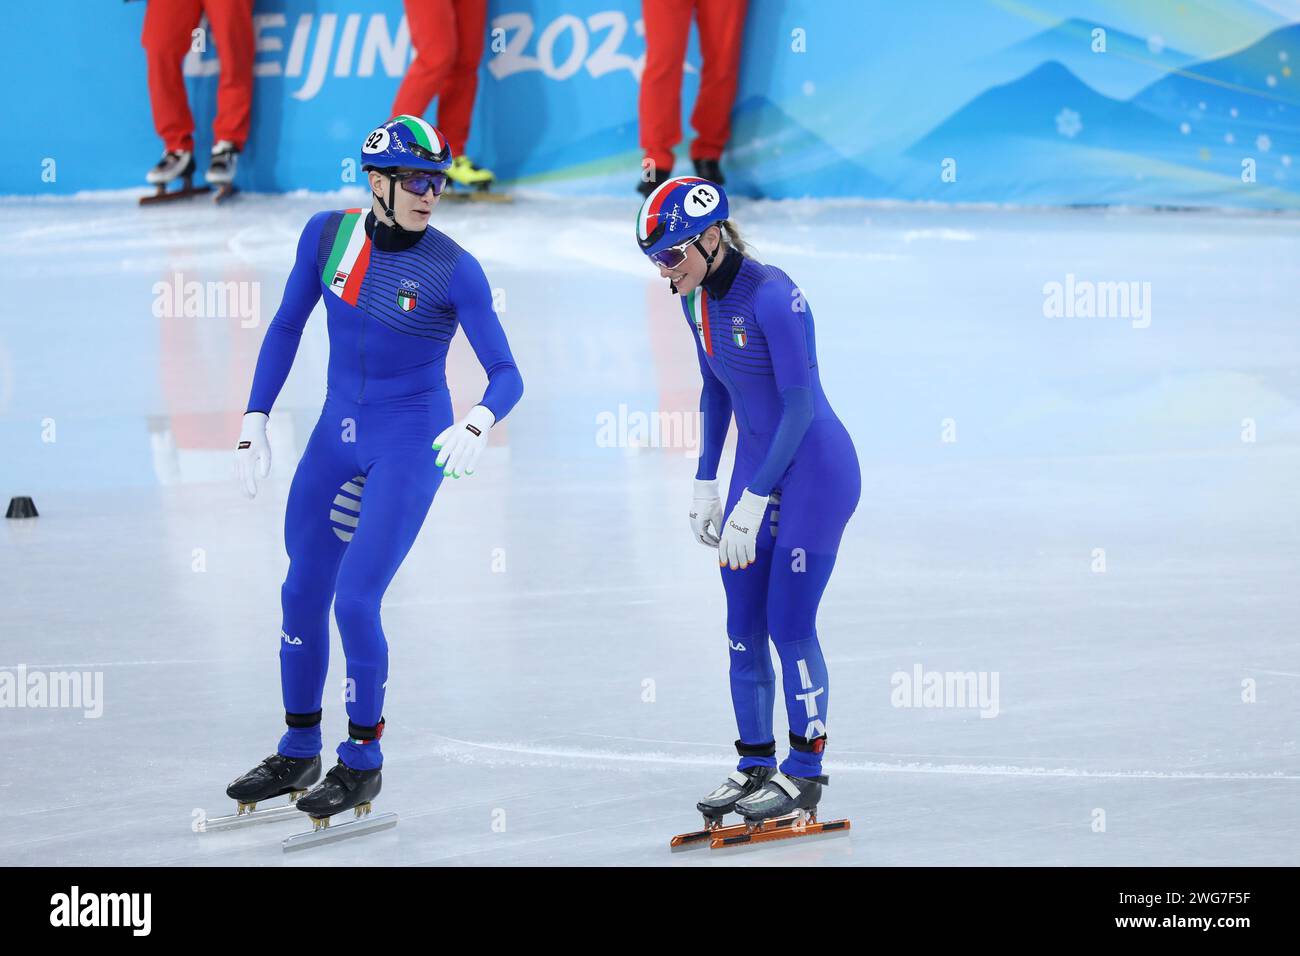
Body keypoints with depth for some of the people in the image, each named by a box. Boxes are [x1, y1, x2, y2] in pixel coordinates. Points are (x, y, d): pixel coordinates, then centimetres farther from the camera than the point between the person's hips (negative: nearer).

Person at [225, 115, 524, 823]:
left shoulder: (454, 271, -17)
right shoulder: (328, 234, -6)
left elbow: (506, 374, -17)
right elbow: (287, 327, 6)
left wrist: (479, 424, -37)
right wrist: (255, 420, 2)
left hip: (412, 444, -5)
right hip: (338, 434, 5)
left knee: (355, 602, -11)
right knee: (302, 594, 11)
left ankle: (363, 762, 8)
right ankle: (298, 750, 29)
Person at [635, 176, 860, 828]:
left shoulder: (770, 294, -23)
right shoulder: (697, 298, 2)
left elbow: (800, 404, -23)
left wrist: (752, 504, -21)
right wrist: (706, 484, 12)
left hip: (815, 469, -8)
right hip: (756, 467, 8)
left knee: (789, 624, -6)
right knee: (742, 623, 7)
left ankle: (804, 774, 6)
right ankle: (754, 766, 17)